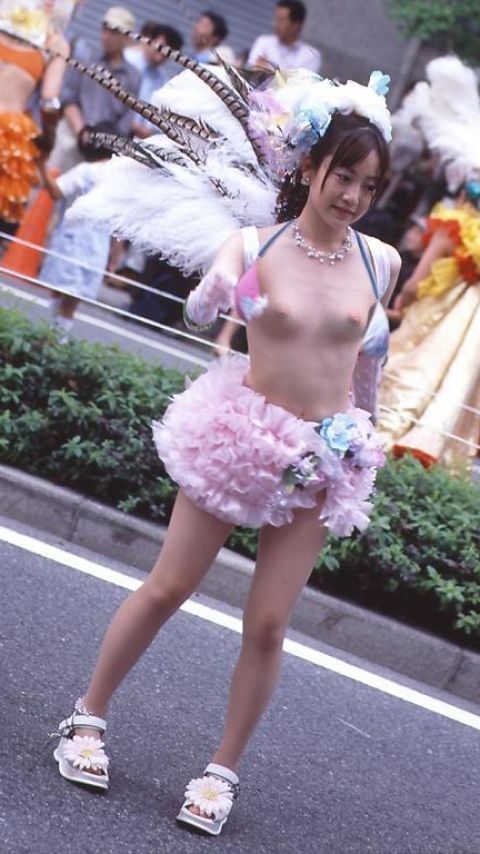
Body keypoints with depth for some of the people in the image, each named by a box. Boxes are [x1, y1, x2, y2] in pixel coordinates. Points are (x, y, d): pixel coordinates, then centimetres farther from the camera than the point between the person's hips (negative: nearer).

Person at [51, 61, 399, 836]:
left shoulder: (381, 263, -2)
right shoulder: (252, 246, -9)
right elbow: (197, 315, -19)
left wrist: (359, 439, 21)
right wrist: (216, 283, -40)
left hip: (323, 456, 2)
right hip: (241, 431, -2)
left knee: (267, 624, 3)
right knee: (167, 588, 5)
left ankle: (224, 770, 17)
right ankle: (89, 716, 24)